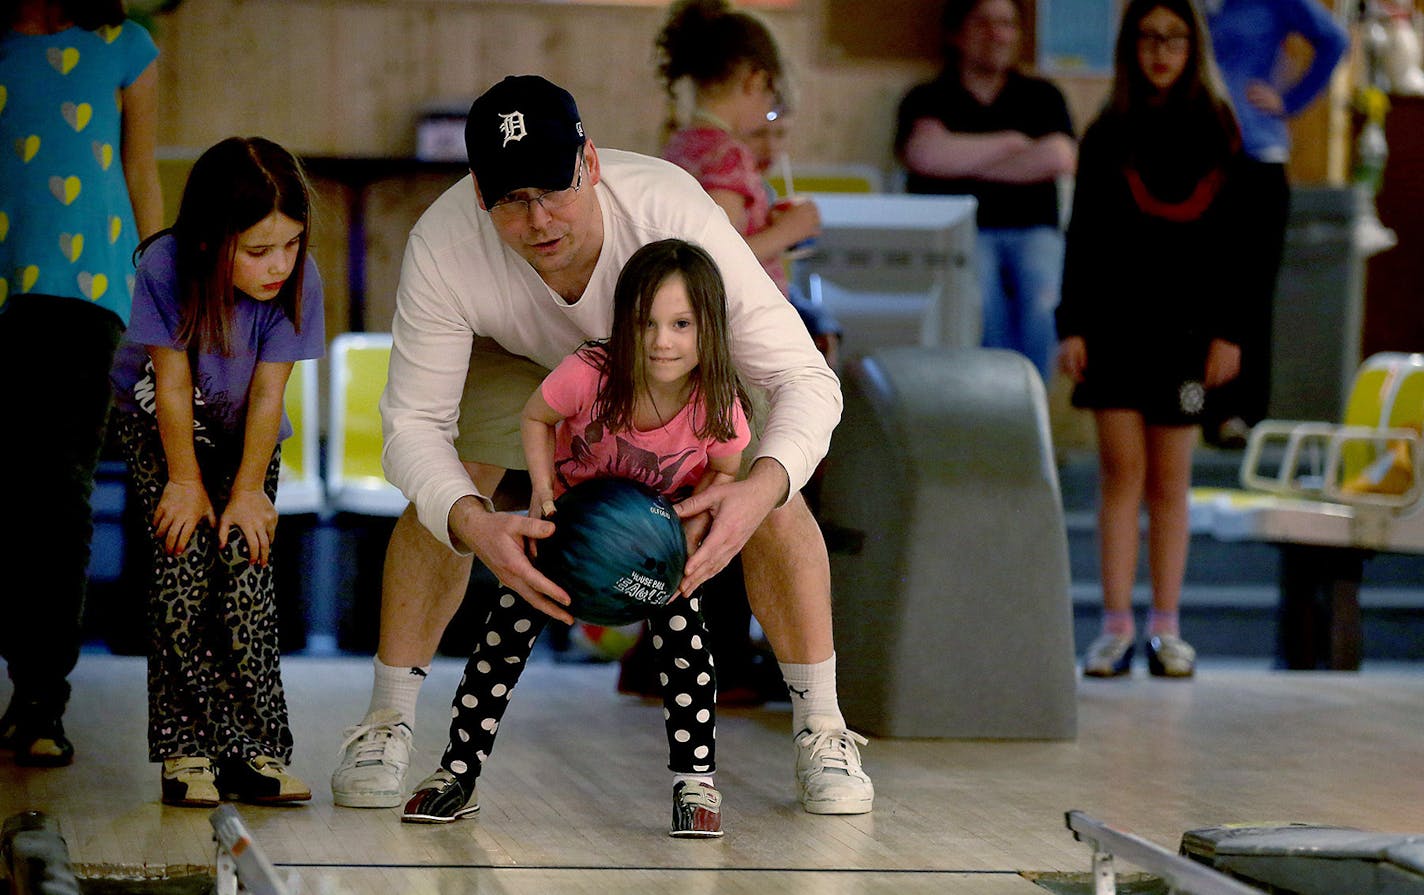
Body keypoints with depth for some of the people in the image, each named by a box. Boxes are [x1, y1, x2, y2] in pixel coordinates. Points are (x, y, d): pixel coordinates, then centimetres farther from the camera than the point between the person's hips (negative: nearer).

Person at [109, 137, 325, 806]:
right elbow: (173, 383, -23)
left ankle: (257, 750, -6)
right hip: (158, 425, -1)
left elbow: (267, 392, -19)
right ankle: (188, 751, -11)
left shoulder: (299, 282, -28)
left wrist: (248, 489, -14)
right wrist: (187, 481, -15)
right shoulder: (166, 267, -33)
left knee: (247, 577, -12)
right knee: (184, 570, -15)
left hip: (245, 435, 2)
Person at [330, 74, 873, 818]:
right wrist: (473, 525, -53)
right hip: (518, 353, 1)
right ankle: (386, 724, 1)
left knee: (770, 495, -18)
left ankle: (821, 730, -2)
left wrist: (759, 489, -61)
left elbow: (805, 380, -40)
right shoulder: (441, 247, -40)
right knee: (442, 492, -17)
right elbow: (414, 422, -32)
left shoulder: (674, 213, -44)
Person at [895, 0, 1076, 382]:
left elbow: (1061, 159, -1)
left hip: (1031, 230, 1)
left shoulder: (1041, 96, 19)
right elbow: (926, 154, -8)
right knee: (983, 291, -36)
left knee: (1038, 290, -34)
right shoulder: (927, 100, 14)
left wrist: (968, 163, 1)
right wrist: (1010, 143, 2)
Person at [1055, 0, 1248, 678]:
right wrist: (1072, 326, -3)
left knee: (1169, 477, 4)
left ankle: (1166, 626, 9)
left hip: (1184, 325, 0)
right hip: (1115, 322, 0)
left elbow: (1232, 239, 4)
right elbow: (1083, 237, 4)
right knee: (1122, 469, -4)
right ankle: (1116, 624, -1)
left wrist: (1227, 331, -2)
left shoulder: (1218, 132, 4)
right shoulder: (1107, 134, 5)